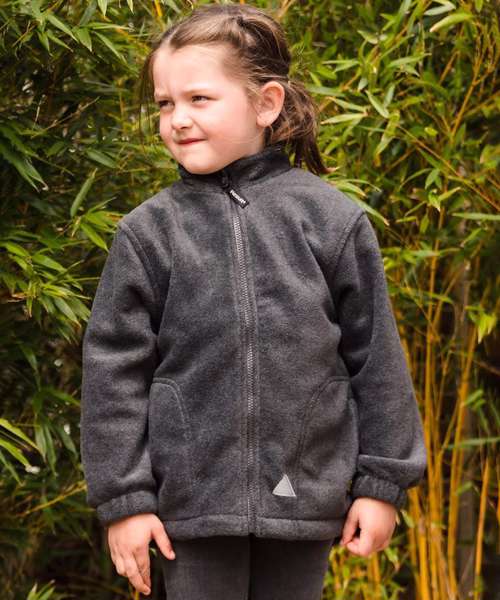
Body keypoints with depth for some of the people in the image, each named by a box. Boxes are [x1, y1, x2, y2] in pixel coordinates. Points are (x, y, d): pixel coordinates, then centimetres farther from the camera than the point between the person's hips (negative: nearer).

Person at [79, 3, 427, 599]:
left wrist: (381, 482, 3)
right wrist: (123, 499, -3)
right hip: (191, 501, 0)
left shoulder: (334, 220, -2)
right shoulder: (146, 233, -1)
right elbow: (114, 371, 1)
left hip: (303, 499, 0)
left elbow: (376, 358, 3)